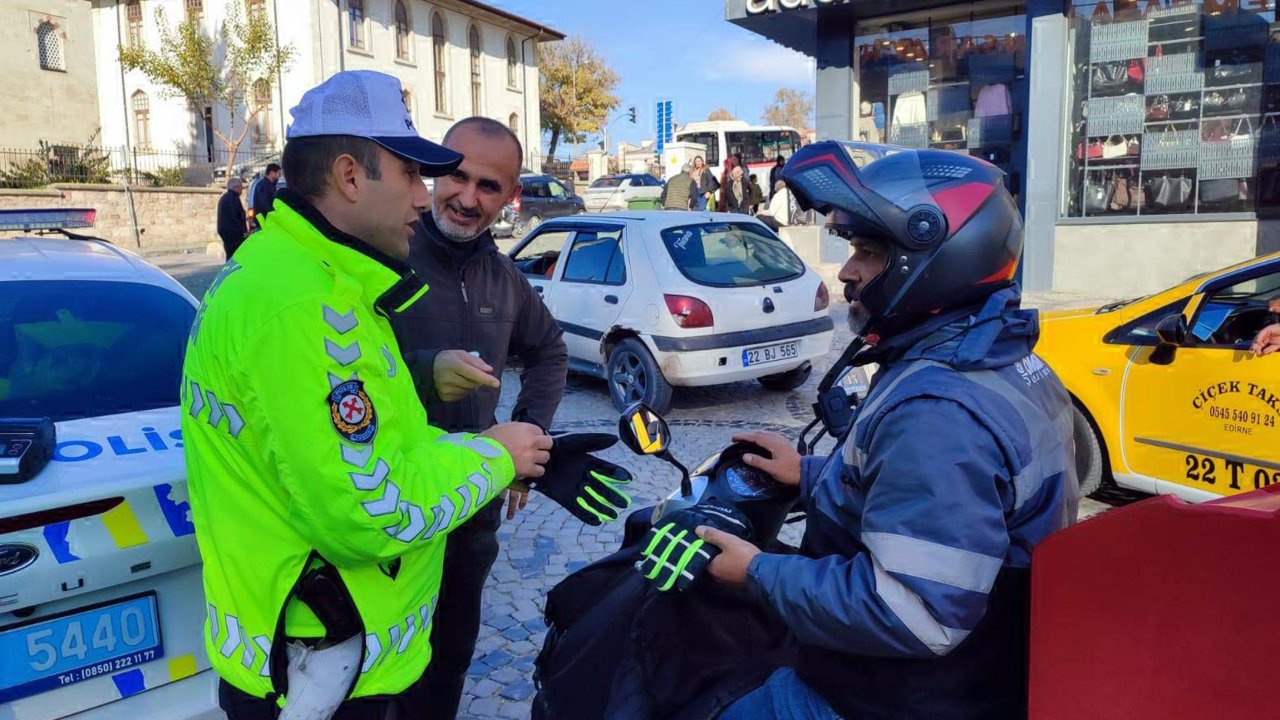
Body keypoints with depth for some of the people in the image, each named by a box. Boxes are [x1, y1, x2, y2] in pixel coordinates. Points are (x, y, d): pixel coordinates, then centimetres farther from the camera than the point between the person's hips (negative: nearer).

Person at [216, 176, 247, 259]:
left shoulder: (225, 197, 19)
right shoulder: (233, 198, -14)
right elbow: (234, 218, -21)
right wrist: (244, 230, -15)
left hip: (224, 231, 11)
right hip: (233, 233, -11)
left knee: (231, 256, 13)